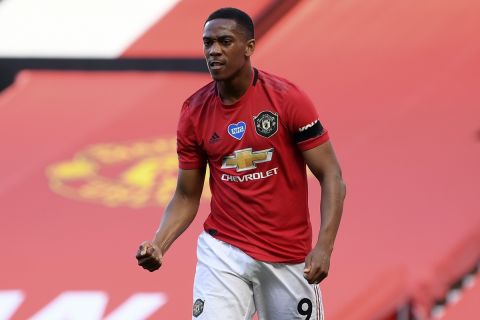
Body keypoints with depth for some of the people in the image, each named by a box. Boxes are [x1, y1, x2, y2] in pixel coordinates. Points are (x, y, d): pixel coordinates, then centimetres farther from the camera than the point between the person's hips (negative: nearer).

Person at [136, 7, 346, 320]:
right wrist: (158, 245, -11)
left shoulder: (288, 99, -10)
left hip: (290, 256, -1)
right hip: (223, 250, 1)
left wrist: (324, 246, -22)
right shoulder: (195, 112, -1)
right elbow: (186, 197, 7)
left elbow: (332, 177, -9)